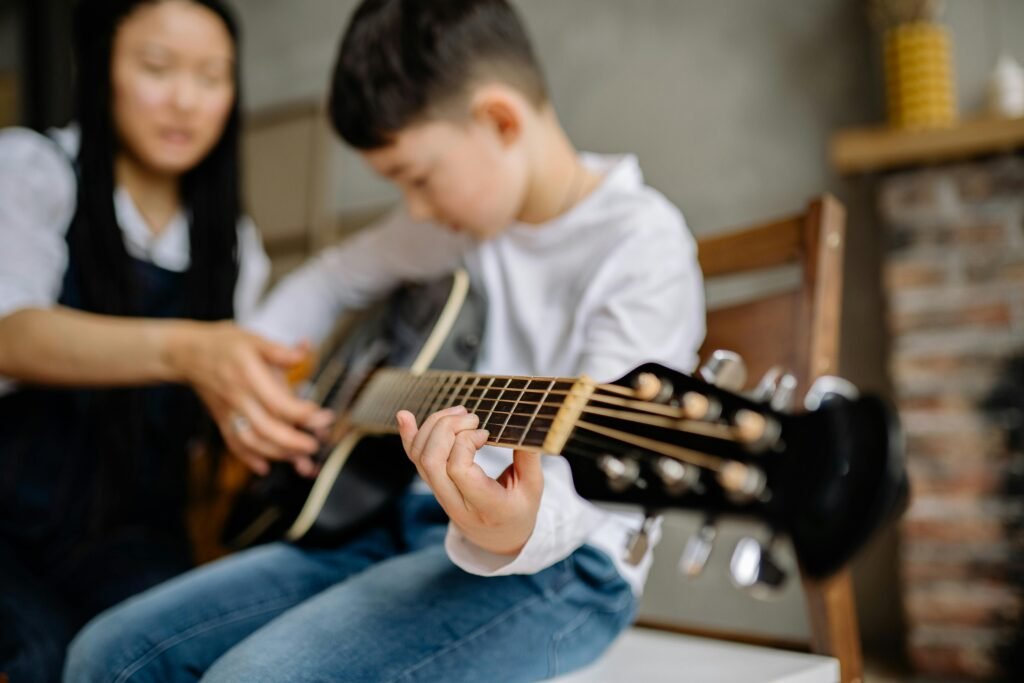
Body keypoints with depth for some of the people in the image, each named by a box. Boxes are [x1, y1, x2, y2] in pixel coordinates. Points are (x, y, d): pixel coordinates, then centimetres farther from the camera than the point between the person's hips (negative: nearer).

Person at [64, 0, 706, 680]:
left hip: (555, 557, -7)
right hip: (412, 522, 8)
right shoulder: (463, 216, 10)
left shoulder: (643, 245, -13)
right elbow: (331, 279, 26)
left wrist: (513, 532, -44)